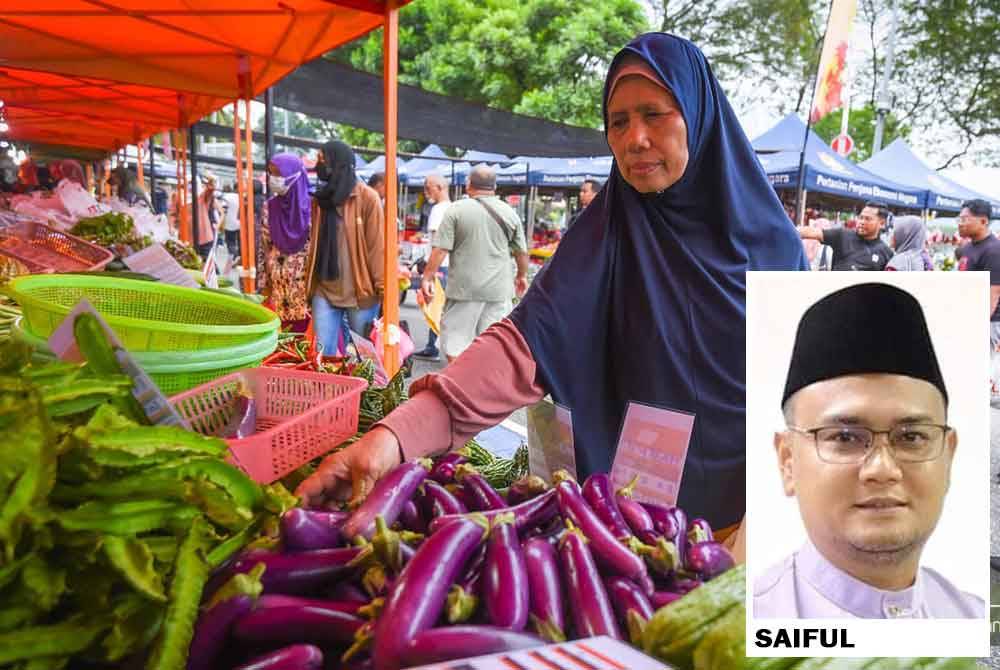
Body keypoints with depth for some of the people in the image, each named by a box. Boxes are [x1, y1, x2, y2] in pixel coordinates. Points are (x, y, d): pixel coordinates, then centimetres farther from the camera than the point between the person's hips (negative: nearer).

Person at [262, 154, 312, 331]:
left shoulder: (311, 207, -7)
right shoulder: (268, 209, 5)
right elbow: (264, 251, 10)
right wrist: (265, 286, 7)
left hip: (309, 289, -3)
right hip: (279, 292, 4)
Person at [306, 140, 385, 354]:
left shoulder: (367, 198, -7)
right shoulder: (320, 198, 10)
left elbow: (378, 247, -10)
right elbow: (315, 244, 15)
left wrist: (383, 290, -13)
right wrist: (308, 283, 10)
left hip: (360, 291, -5)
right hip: (324, 290, 5)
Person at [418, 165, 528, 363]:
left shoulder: (456, 210, -3)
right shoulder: (510, 213, 7)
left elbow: (440, 250, -8)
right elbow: (522, 252, 13)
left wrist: (427, 278, 1)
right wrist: (522, 276, 29)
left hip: (464, 287, -3)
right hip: (499, 288, 3)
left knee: (455, 344, 6)